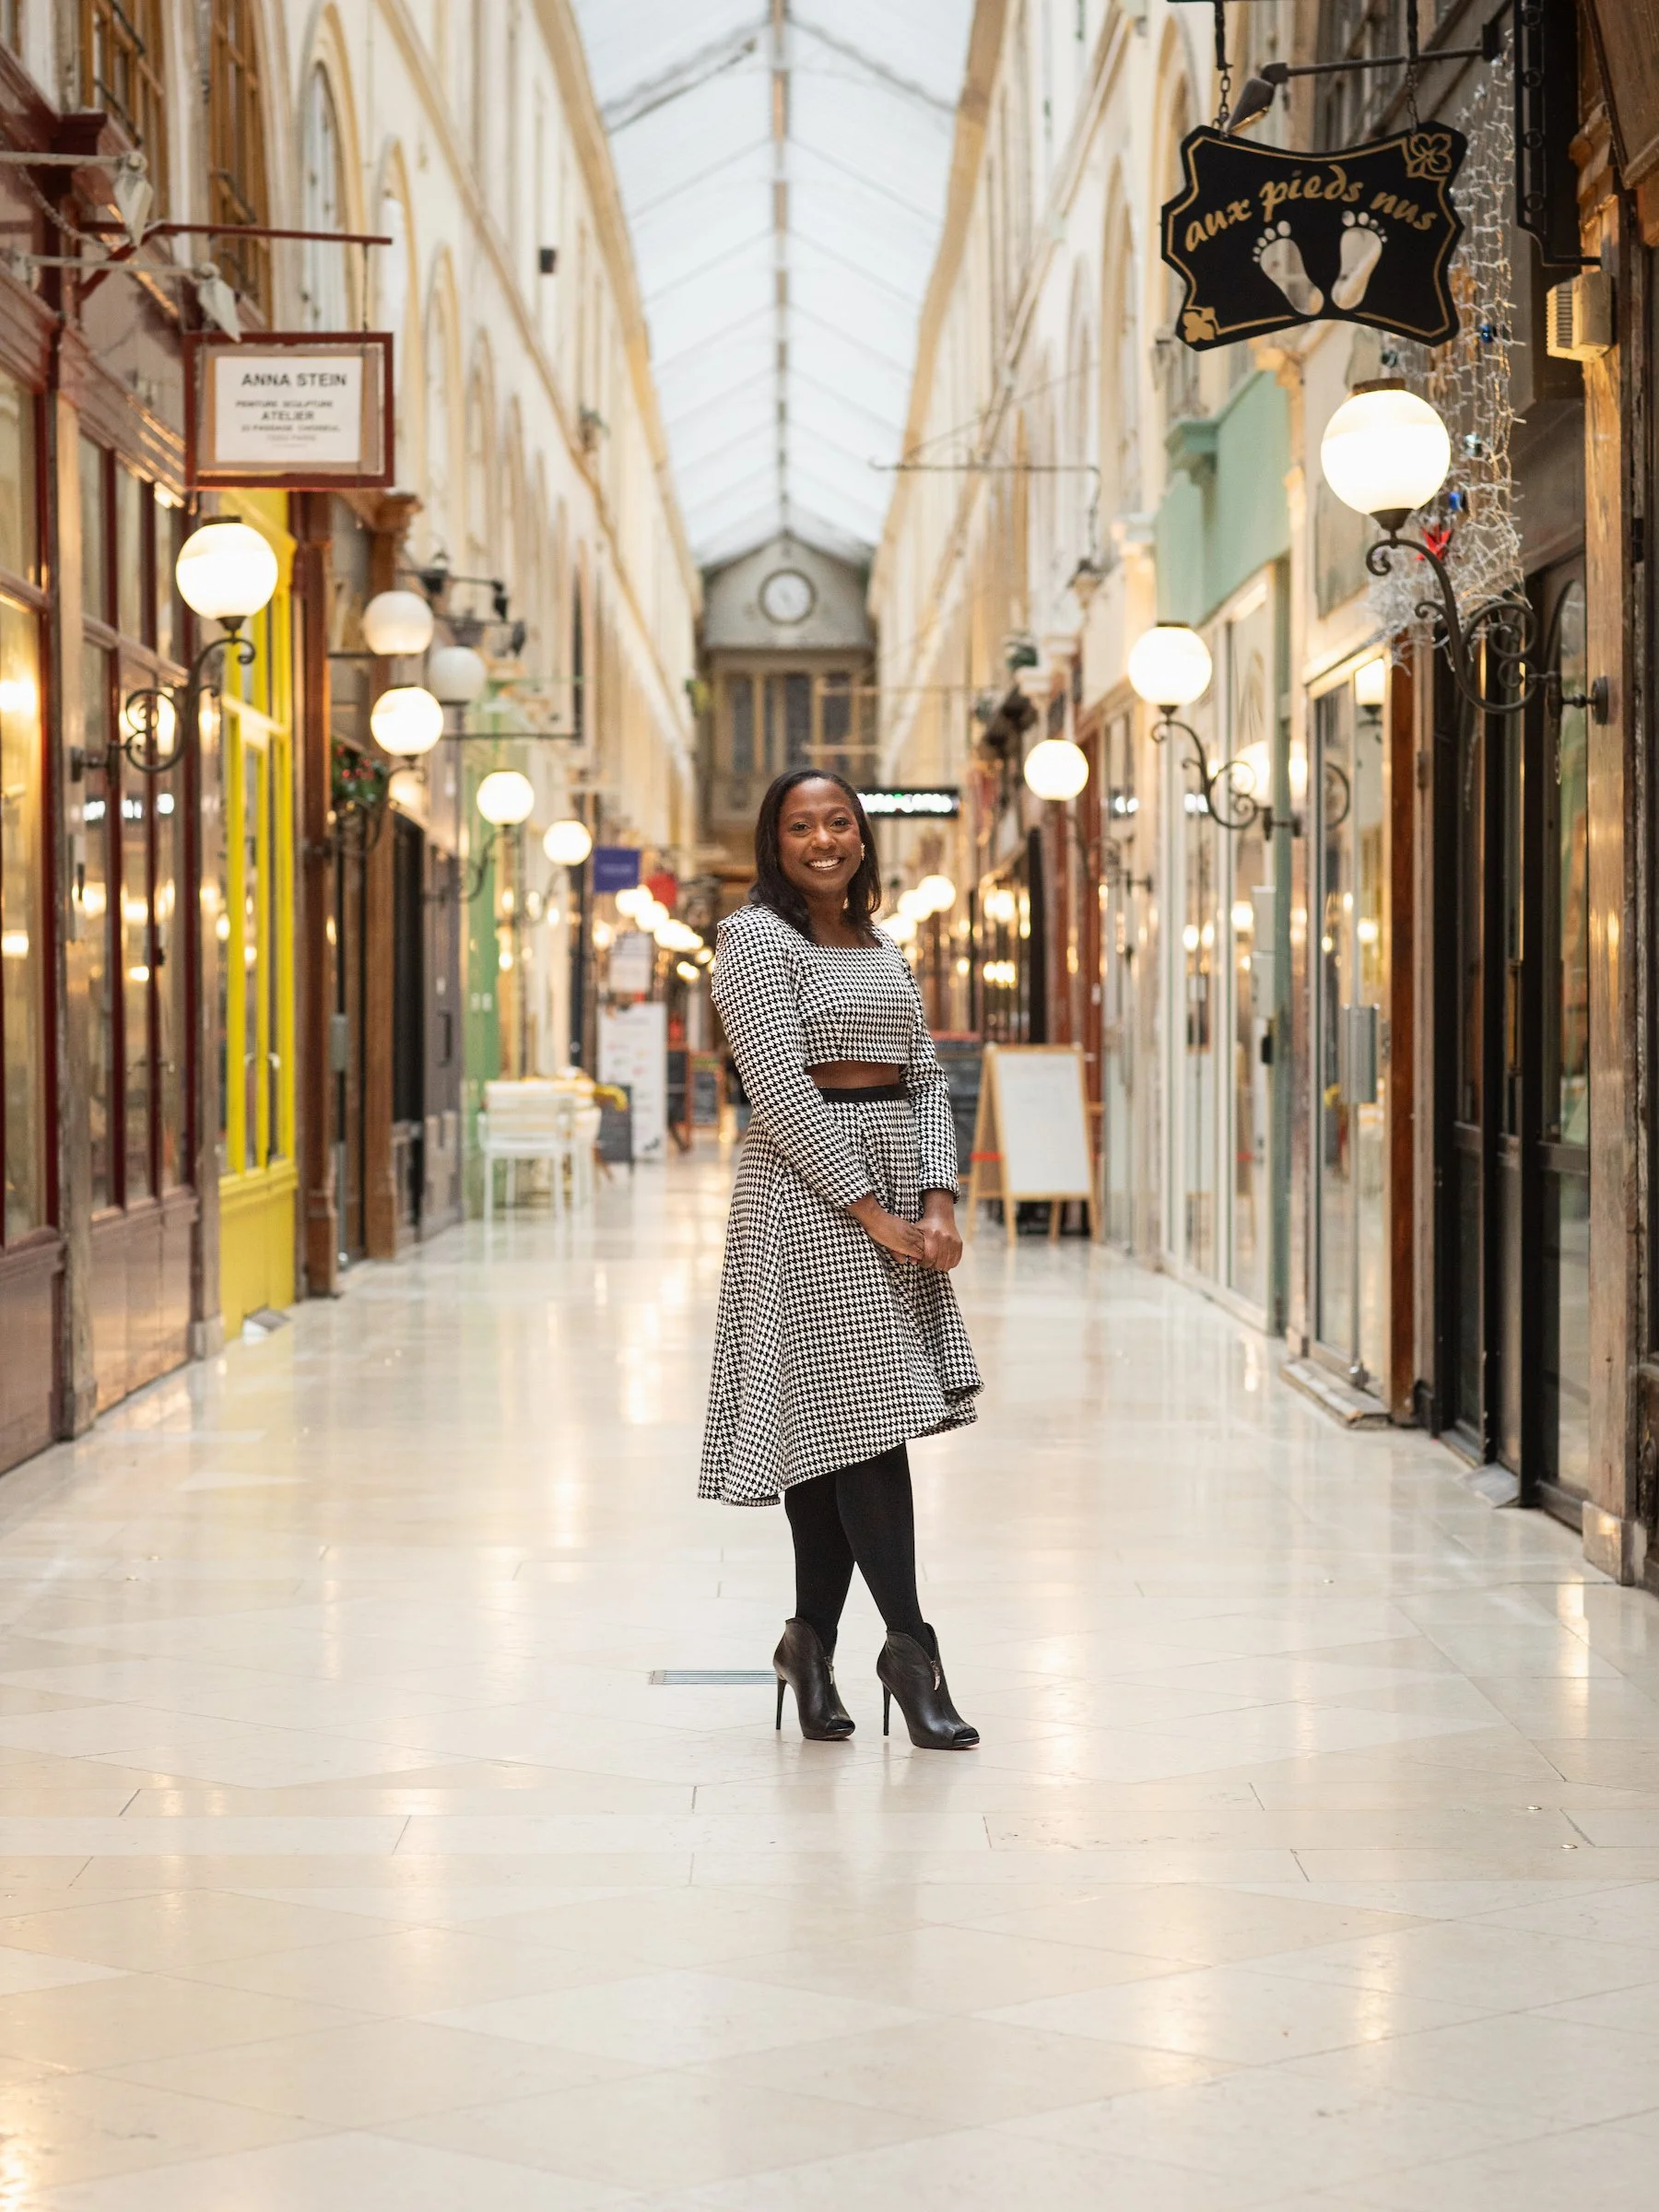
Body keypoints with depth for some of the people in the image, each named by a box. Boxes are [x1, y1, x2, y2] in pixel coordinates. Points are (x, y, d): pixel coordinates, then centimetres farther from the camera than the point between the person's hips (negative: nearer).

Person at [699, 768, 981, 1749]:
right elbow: (782, 1089, -12)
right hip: (807, 1188, -7)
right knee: (861, 1412, -10)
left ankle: (813, 1641, 14)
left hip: (897, 1176, 7)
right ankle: (910, 1647, -9)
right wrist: (870, 1210, -15)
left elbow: (927, 1079, 13)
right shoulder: (757, 938, -4)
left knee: (849, 1422, 6)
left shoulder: (883, 949, 18)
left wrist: (937, 1202, -3)